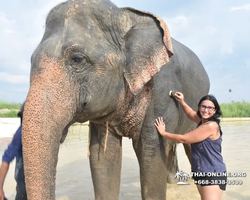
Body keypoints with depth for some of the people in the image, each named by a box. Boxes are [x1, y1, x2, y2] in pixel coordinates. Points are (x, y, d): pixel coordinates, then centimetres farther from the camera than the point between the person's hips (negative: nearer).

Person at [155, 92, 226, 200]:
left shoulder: (211, 125, -20)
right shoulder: (203, 120, 6)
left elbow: (183, 139, -16)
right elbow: (190, 114, 30)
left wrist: (163, 132, -5)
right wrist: (182, 102, 13)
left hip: (213, 175, -10)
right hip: (200, 173, 10)